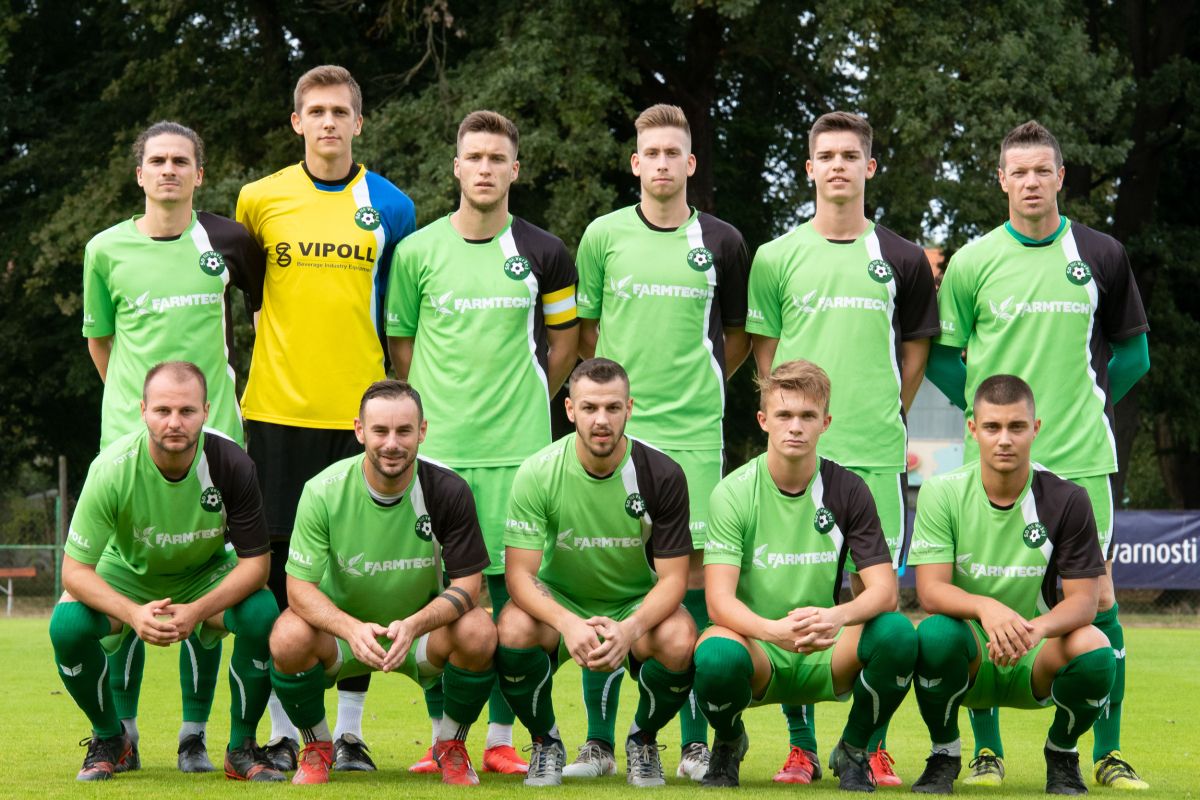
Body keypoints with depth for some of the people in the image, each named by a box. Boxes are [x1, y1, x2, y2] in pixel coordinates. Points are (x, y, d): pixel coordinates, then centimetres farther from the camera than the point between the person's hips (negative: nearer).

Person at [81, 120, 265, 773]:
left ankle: (195, 734, 8)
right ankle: (120, 732, 9)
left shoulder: (227, 242, 2)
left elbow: (268, 308, 17)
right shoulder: (107, 250, 3)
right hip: (128, 433, 0)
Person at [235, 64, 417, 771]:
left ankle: (350, 731, 8)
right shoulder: (259, 200, 5)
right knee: (280, 567, 1)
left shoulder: (391, 207, 5)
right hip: (277, 410, 0)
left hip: (361, 412, 0)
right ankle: (283, 731, 9)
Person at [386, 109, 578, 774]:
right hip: (436, 444, 0)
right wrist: (435, 407, 8)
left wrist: (526, 398, 11)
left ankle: (501, 739, 7)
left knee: (509, 584, 1)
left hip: (518, 445, 0)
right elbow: (400, 344, 12)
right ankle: (442, 737, 9)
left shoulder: (543, 254, 4)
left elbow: (565, 339, 16)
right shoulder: (417, 252, 3)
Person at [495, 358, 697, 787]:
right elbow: (520, 574, -17)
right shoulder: (538, 474, -16)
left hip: (637, 603, 0)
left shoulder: (662, 475, -15)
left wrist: (630, 629, -35)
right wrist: (568, 623, -37)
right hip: (558, 602, 0)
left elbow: (672, 577, -14)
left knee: (679, 642, -33)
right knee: (513, 629, -33)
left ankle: (642, 741, 1)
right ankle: (546, 743, -3)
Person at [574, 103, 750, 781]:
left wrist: (696, 387, 9)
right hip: (615, 428, 0)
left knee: (692, 570, -1)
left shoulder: (721, 242, 6)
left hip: (694, 429, 0)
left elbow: (738, 336, 17)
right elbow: (586, 330, 14)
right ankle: (600, 740, 5)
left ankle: (696, 742, 5)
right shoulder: (604, 236, 6)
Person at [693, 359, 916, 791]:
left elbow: (884, 589, -9)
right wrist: (774, 630, -37)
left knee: (897, 633, -29)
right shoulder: (734, 492, -7)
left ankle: (853, 750, 0)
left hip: (826, 657, 2)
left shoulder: (848, 490, -2)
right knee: (716, 655, -37)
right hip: (758, 652, -2)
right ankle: (728, 743, 1)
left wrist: (837, 617, -32)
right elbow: (720, 601, -15)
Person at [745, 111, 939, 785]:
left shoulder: (902, 261, 7)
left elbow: (916, 349, 15)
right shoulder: (777, 258, 7)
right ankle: (802, 744, 6)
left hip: (879, 452, 0)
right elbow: (765, 351, 11)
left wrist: (884, 417, 7)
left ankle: (873, 747, 6)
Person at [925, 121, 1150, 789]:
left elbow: (1132, 353, 13)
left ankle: (1108, 753, 5)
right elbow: (943, 358, 10)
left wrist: (1086, 405, 3)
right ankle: (988, 752, 8)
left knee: (1097, 599, -2)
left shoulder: (1102, 256, 5)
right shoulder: (972, 263, 3)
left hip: (1080, 457, 0)